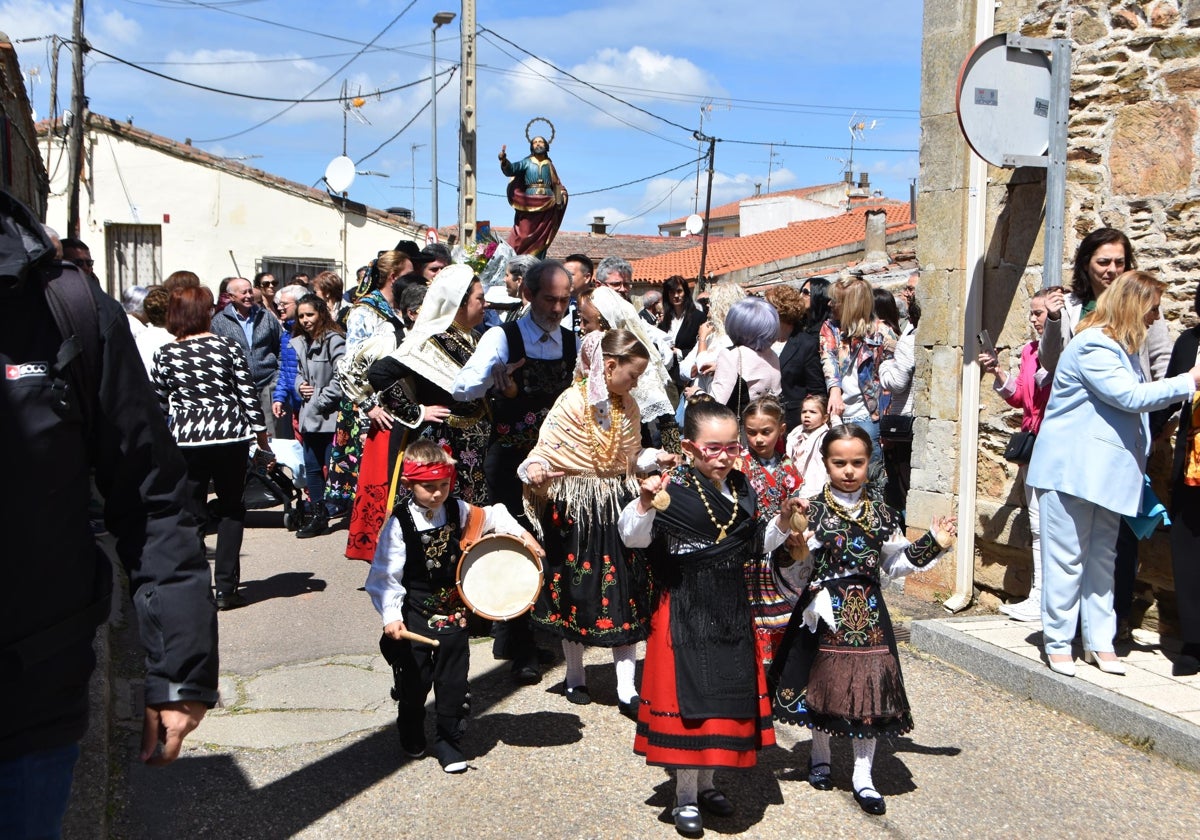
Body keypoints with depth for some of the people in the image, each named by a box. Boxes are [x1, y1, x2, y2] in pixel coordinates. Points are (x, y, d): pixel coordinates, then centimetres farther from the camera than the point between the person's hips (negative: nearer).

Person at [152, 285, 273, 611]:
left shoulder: (165, 354, -1)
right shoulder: (228, 346, -3)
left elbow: (157, 405, 2)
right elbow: (249, 396, -2)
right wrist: (262, 441, 7)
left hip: (186, 440, 0)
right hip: (231, 437, 0)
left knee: (192, 516, 8)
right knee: (231, 510, 14)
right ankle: (226, 587, 10)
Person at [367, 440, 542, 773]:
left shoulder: (458, 510, -2)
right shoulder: (399, 523, -14)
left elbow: (492, 516, 16)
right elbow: (385, 574, -15)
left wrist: (522, 534, 2)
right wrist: (391, 616, -23)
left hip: (453, 613, 3)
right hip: (414, 617, -3)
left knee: (452, 681, 5)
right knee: (415, 679, 10)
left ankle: (448, 740, 19)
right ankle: (411, 736, 34)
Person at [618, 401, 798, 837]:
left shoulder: (742, 490, 5)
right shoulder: (674, 490, -15)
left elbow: (755, 543, 18)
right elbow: (633, 537, -21)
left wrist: (782, 521, 3)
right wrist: (645, 502, -37)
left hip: (732, 611, 6)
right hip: (685, 613, -6)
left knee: (728, 694, 14)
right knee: (689, 697, 0)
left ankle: (706, 783, 34)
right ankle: (685, 798, 17)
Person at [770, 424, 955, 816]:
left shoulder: (881, 515, 5)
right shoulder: (812, 511, -7)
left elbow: (894, 565, 12)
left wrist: (932, 544, 7)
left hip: (868, 614, 2)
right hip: (824, 611, -2)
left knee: (869, 687, 1)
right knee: (822, 681, 10)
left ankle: (863, 776, 11)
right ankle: (820, 757, 35)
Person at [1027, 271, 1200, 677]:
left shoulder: (1120, 348, 17)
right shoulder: (1093, 346, -16)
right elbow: (1131, 396, -20)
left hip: (1105, 472, 10)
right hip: (1072, 471, -10)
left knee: (1102, 557, 11)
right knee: (1067, 559, -2)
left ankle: (1099, 641, 18)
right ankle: (1057, 644, 7)